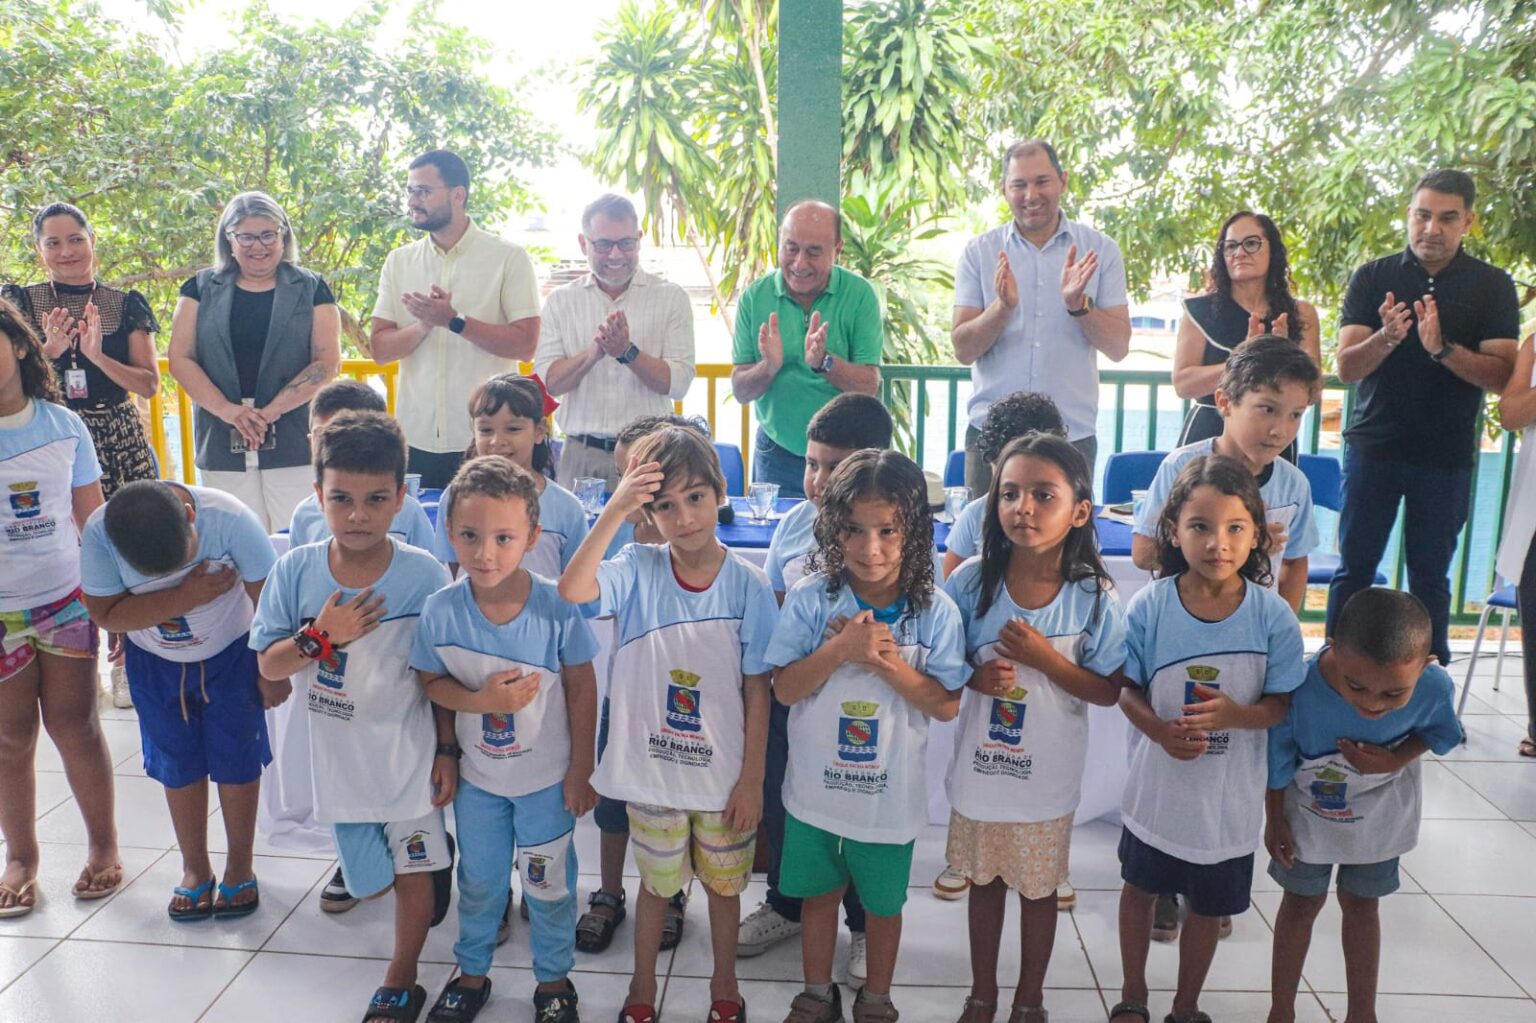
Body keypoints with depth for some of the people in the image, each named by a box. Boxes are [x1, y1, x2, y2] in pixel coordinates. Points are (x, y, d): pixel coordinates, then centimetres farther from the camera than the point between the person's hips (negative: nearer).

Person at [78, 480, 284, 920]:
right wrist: (185, 596, -34)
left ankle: (240, 865, 23)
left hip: (231, 655, -2)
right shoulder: (98, 532, -27)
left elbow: (268, 595, -20)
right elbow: (106, 613, -21)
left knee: (236, 762, 5)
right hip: (156, 663, 2)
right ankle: (195, 868, 28)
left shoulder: (228, 518, -32)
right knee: (179, 765, 10)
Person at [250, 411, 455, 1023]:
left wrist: (447, 751, -5)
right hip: (339, 757, 2)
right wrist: (319, 638, -24)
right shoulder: (295, 571, -12)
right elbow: (268, 666, -6)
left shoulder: (425, 575, -16)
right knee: (370, 881, 16)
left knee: (415, 875, 10)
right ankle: (435, 848, 48)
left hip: (409, 754, -2)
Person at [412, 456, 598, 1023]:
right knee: (478, 881, 22)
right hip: (477, 776, 2)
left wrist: (581, 770, -8)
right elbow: (432, 682, -4)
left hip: (547, 778, -2)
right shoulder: (440, 610, -18)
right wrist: (481, 700, -25)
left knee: (550, 885, 15)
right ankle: (471, 972, 47)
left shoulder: (557, 607, -23)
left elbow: (582, 689, -12)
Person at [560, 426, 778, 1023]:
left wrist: (752, 779, -7)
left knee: (723, 883, 20)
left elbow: (757, 689, -8)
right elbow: (572, 591, -33)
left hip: (723, 773, 0)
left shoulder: (746, 583, -13)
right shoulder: (639, 570, -12)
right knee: (657, 883, 21)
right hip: (652, 769, 0)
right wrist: (615, 510, -39)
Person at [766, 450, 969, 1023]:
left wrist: (888, 662, -26)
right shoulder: (810, 599, -14)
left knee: (883, 904, 19)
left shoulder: (935, 611, -14)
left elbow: (947, 705, -12)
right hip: (815, 788, 1)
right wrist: (840, 649, -27)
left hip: (890, 795, -1)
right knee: (819, 894, 21)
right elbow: (784, 690, -12)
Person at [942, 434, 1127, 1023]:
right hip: (979, 770, 1)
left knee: (1039, 889, 17)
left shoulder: (1094, 597, -15)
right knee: (984, 881, 20)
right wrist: (974, 676, -21)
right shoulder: (972, 581, -12)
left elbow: (1108, 691, -8)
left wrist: (1046, 659, -23)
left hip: (1047, 780, -1)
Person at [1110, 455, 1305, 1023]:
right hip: (1158, 783, 0)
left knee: (1208, 906, 18)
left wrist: (1236, 715, -28)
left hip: (1228, 795, 0)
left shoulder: (1273, 615, -15)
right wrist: (1160, 730, -26)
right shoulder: (1148, 606, -16)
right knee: (1140, 888, 20)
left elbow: (1282, 704, -8)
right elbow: (1126, 688, -8)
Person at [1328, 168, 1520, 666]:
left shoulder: (1492, 286, 2)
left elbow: (1500, 374, -7)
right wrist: (1386, 337, -27)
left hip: (1446, 457, 0)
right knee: (1354, 568, 5)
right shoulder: (1372, 278, 2)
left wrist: (1442, 348, -24)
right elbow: (1346, 367, -6)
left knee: (1430, 576, 7)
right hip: (1373, 447, 0)